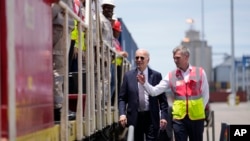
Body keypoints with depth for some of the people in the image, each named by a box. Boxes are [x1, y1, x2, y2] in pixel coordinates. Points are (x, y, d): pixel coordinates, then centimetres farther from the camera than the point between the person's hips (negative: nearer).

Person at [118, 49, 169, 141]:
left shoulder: (156, 75, 2)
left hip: (151, 118, -1)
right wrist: (122, 113, -9)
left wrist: (163, 116, -8)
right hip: (134, 118, 2)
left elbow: (162, 99, 2)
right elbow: (122, 98, 6)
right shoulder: (128, 75, 5)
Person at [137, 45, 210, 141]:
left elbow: (205, 95, 7)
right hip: (179, 118, 1)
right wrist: (144, 83, -18)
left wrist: (199, 109, 1)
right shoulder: (171, 76, 3)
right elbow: (154, 91, -2)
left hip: (196, 117, 0)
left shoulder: (200, 72, 1)